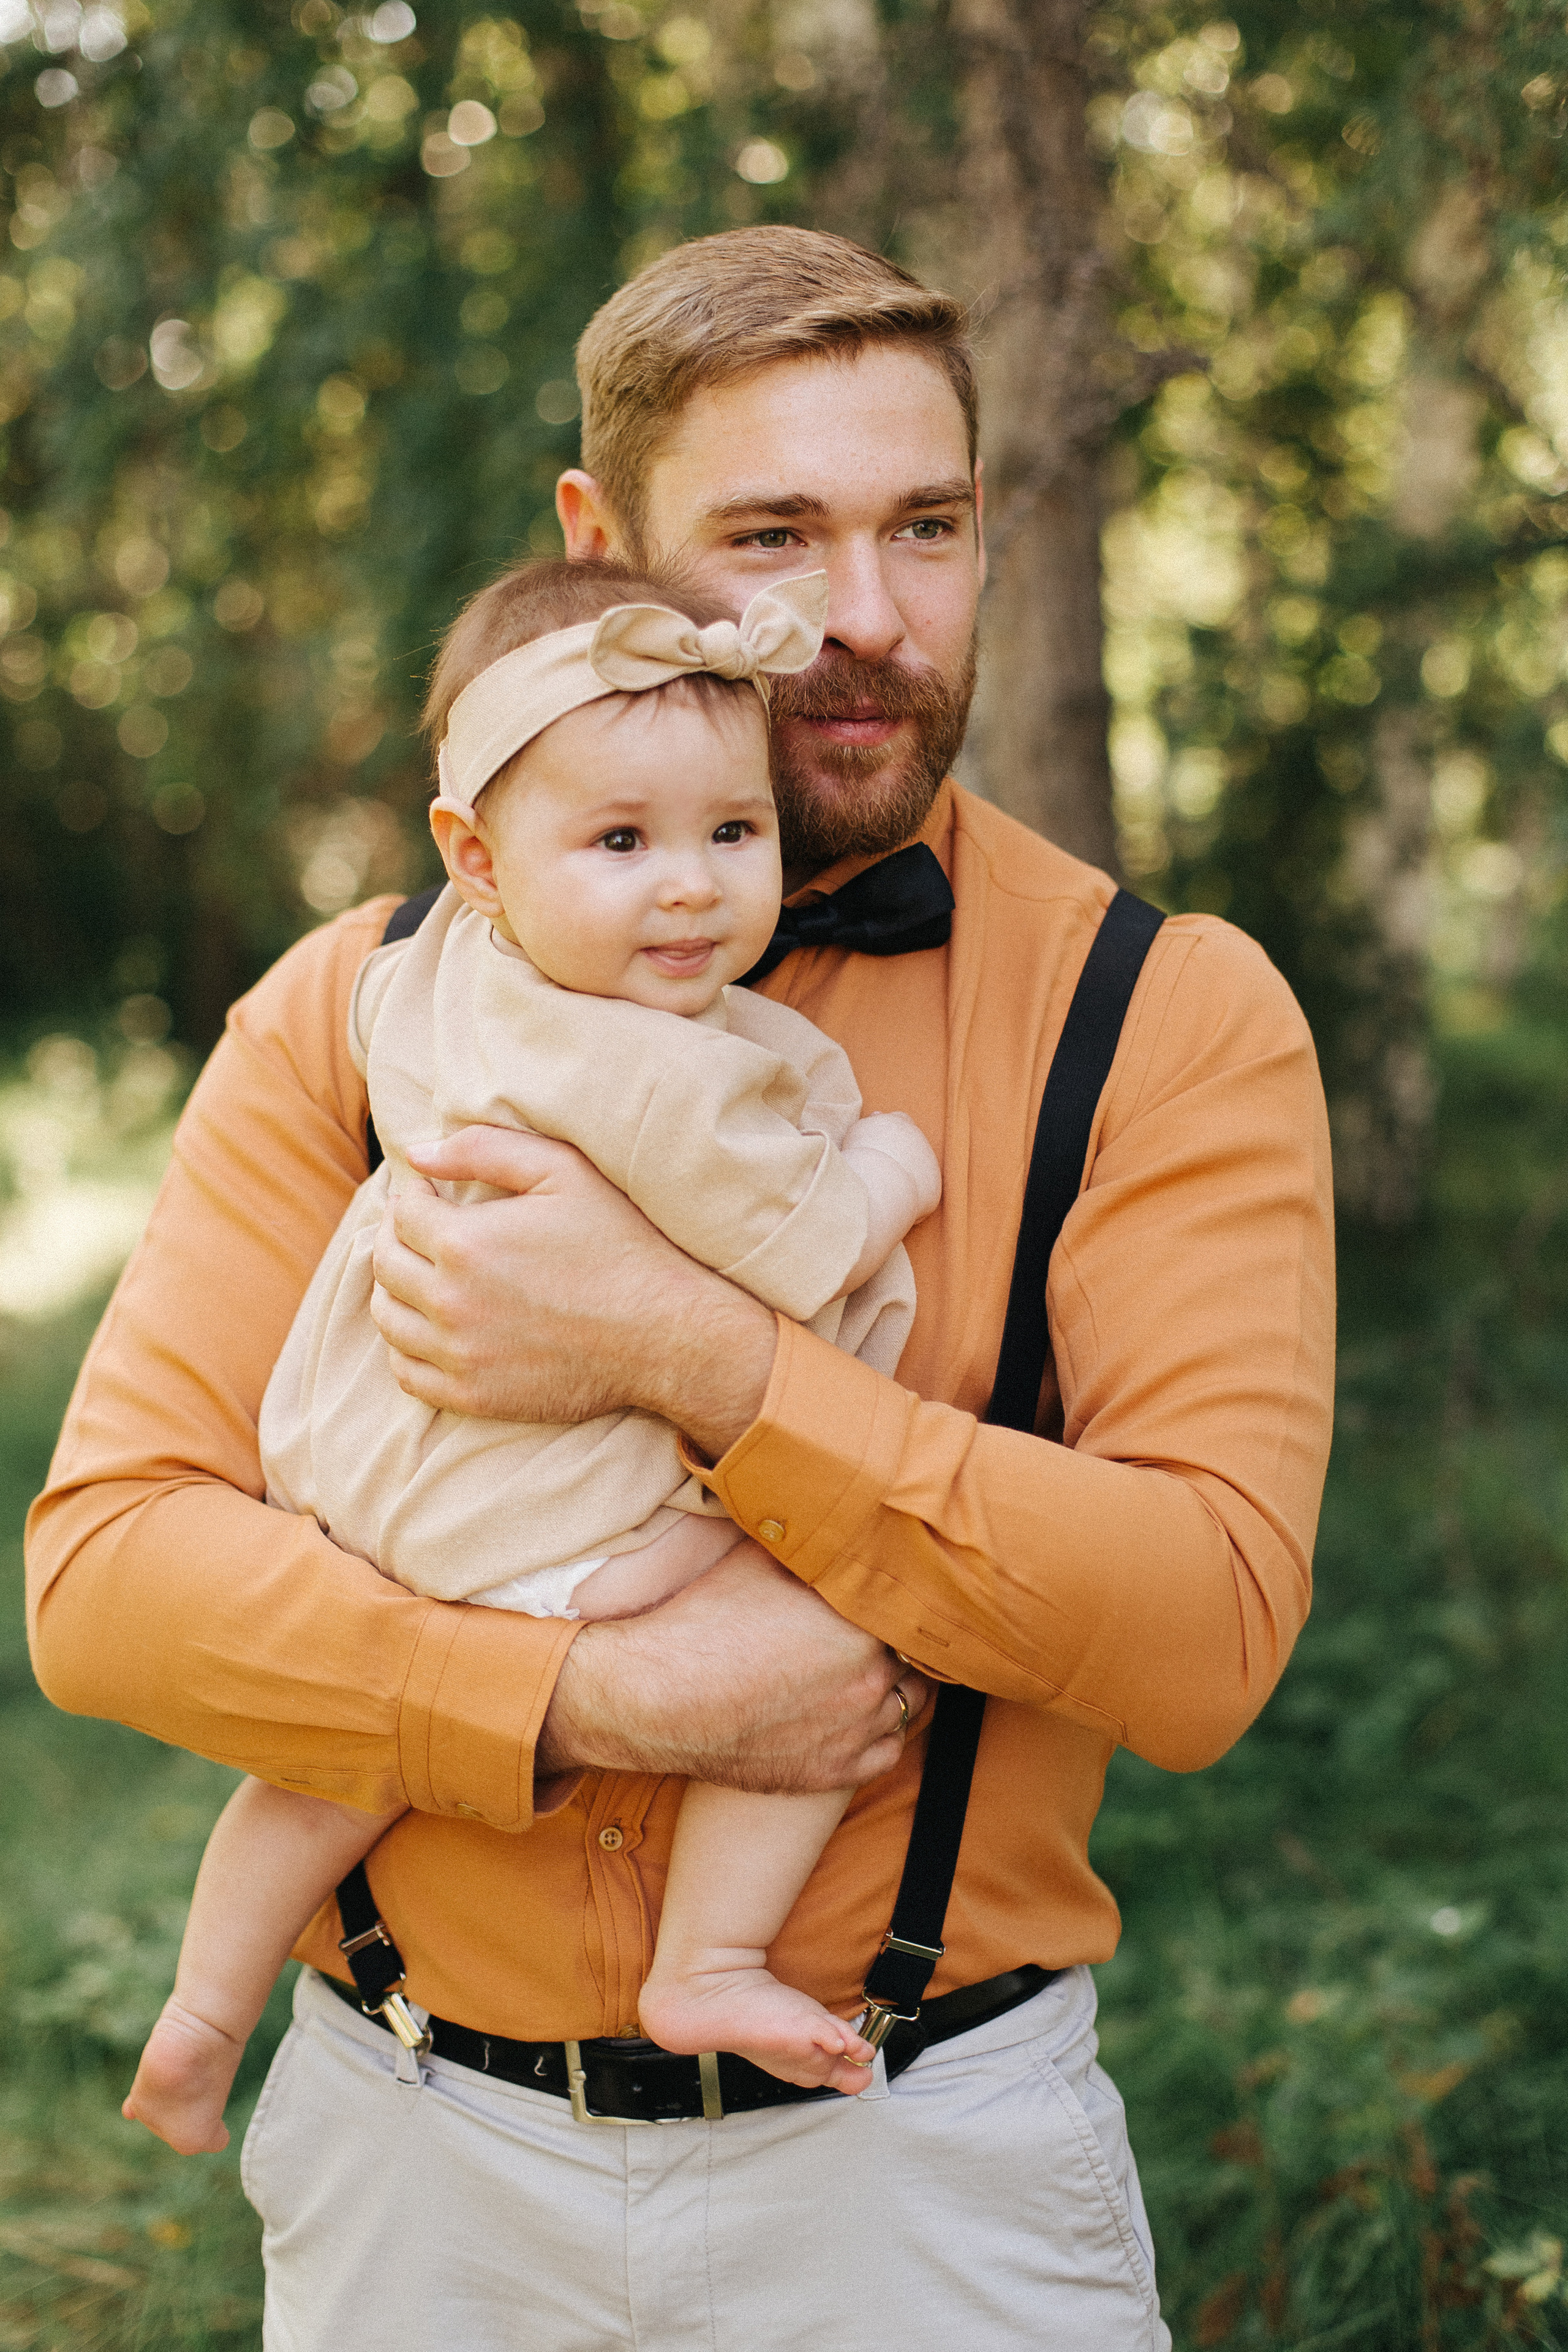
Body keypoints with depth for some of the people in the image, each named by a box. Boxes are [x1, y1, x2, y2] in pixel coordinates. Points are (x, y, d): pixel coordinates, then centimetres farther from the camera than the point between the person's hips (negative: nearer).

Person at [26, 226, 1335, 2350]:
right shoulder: (353, 1012, -1)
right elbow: (105, 1571, -8)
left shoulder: (1168, 1014, -6)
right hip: (417, 2162, 2)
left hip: (919, 2175, -1)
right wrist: (602, 1696, -22)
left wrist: (689, 1355, -24)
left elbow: (1207, 1629, -16)